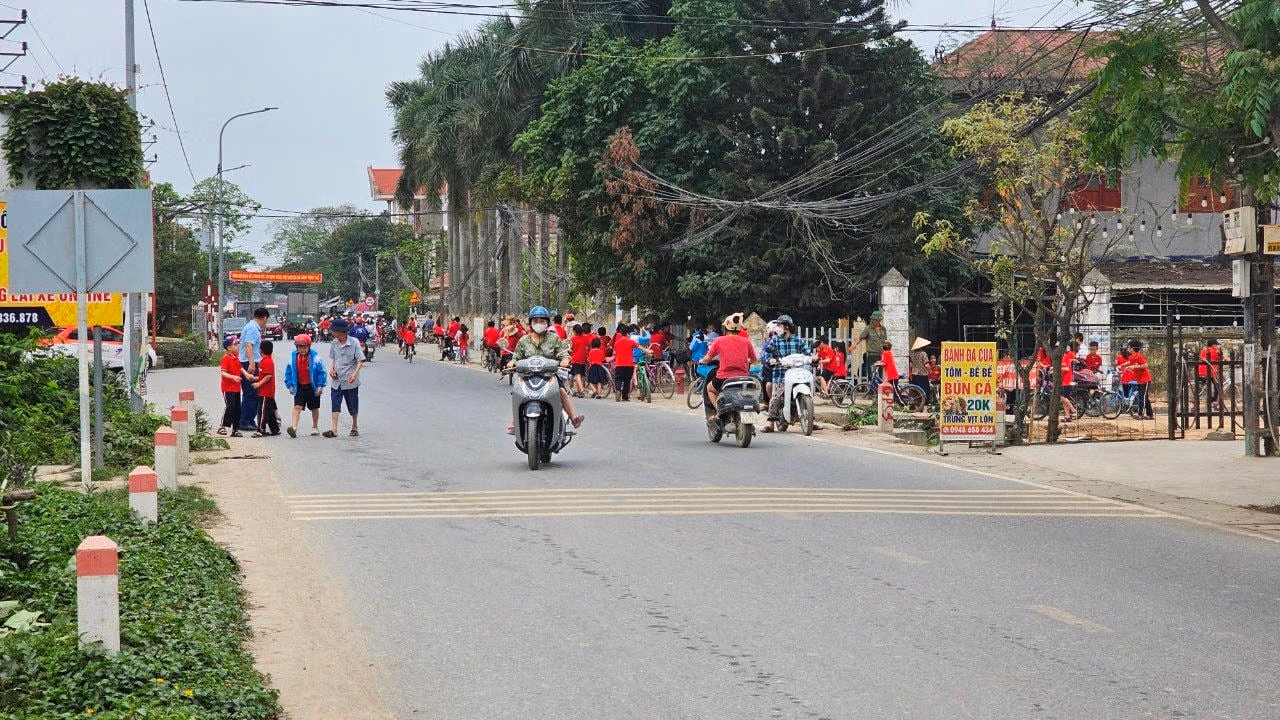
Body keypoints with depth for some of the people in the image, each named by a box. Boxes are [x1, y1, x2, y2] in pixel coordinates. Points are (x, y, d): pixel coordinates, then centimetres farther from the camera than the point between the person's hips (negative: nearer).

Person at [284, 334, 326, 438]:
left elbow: (321, 371, -7)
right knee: (297, 407, -13)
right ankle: (294, 427, -22)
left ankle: (315, 427, 30)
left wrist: (320, 385, -11)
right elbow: (288, 371, 7)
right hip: (299, 387, 1)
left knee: (314, 408, 14)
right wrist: (290, 385, 3)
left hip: (312, 387, -1)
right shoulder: (293, 357, -3)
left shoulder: (314, 356, -11)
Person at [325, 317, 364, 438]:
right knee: (335, 404, -5)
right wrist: (331, 368, -1)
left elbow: (360, 360, -10)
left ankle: (355, 427, 26)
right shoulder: (334, 343, 3)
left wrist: (355, 373, -23)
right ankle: (334, 429, -7)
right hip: (337, 380, 4)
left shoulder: (354, 342, -11)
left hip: (350, 381, -4)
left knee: (353, 406, 9)